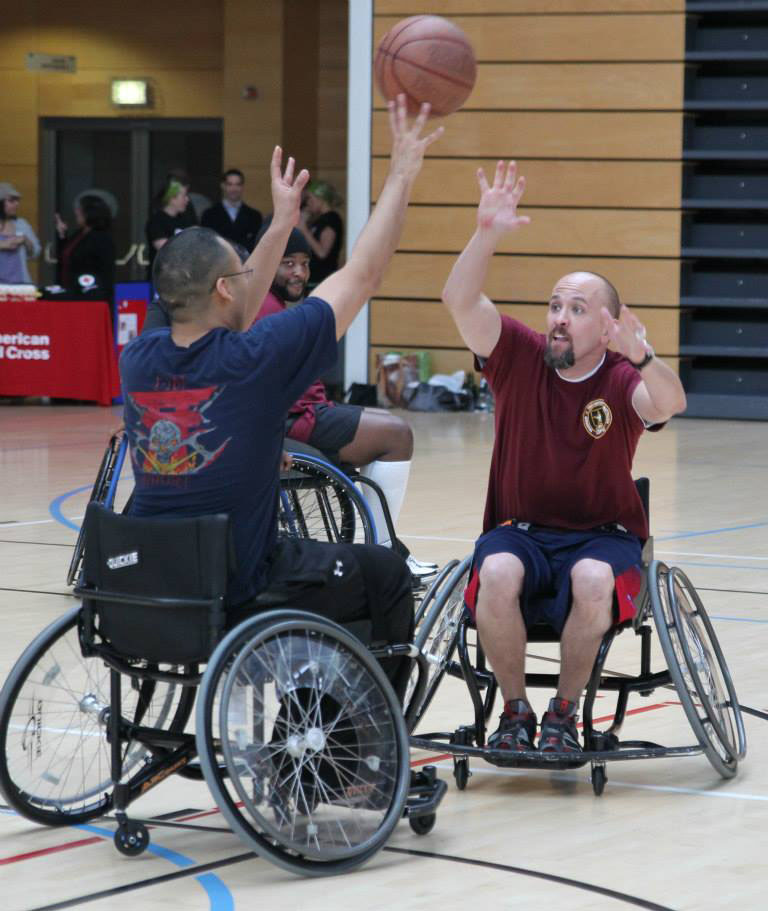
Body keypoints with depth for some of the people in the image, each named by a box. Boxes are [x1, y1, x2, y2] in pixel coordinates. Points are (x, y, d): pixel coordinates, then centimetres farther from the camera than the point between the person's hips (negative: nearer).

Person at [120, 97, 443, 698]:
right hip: (234, 596, -7)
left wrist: (282, 223, 24)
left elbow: (229, 322, 19)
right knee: (385, 575, 18)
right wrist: (402, 176, 1)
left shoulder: (139, 360, -3)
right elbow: (361, 276, -10)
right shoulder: (254, 360, -20)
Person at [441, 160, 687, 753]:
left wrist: (640, 355, -51)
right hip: (520, 530, 1)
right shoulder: (521, 358, 0)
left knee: (593, 582, -35)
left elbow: (670, 404, -30)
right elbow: (460, 300, -14)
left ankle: (565, 714, -10)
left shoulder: (622, 380, -7)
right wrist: (487, 235, -29)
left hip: (602, 535, -1)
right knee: (497, 575, -32)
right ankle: (515, 711, -11)